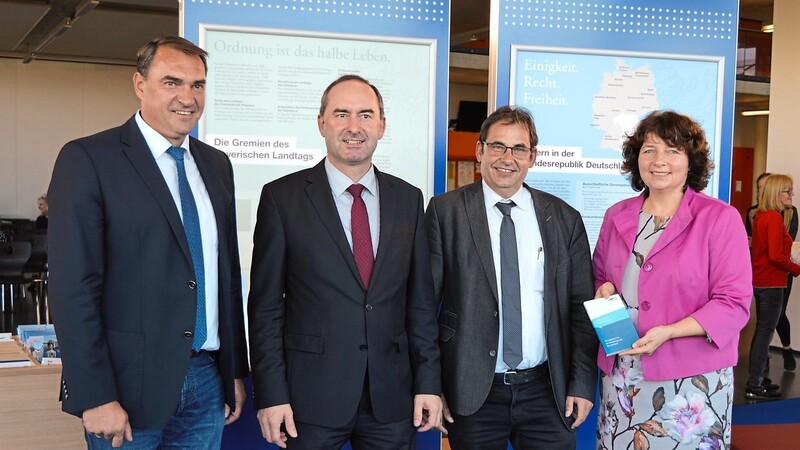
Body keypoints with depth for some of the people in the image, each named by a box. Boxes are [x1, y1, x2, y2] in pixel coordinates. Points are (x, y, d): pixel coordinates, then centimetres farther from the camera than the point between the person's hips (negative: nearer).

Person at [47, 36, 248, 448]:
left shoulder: (216, 165, 11)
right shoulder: (87, 159, -8)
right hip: (130, 386, -5)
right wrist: (95, 398, -16)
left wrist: (236, 371, 13)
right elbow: (73, 286, -13)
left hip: (207, 383, 5)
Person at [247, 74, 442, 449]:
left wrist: (428, 380, 4)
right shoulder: (282, 197, -3)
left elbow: (420, 300, 8)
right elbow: (266, 304, -3)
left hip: (392, 397, 3)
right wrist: (270, 394, -7)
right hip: (312, 396, -3)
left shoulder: (408, 199, 6)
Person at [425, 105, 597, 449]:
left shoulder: (564, 218, 6)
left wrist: (583, 384, 1)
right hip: (473, 393, -1)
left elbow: (582, 308, 7)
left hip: (547, 392, 2)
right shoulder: (446, 212, -1)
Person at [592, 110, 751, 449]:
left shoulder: (720, 218, -6)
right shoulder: (617, 216, 9)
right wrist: (604, 290, -1)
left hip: (693, 381, -4)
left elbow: (734, 303, -10)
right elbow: (600, 276, 23)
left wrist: (668, 331, -21)